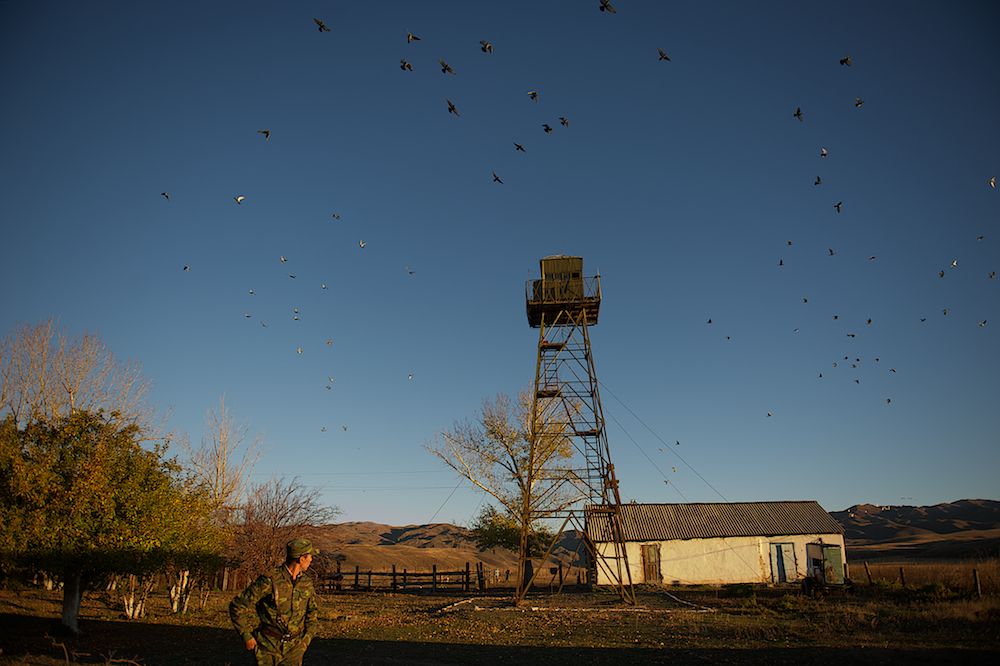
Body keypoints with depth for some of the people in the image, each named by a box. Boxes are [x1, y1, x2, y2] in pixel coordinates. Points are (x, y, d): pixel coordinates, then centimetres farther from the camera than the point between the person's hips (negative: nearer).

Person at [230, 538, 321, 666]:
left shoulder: (306, 583, 1)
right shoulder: (270, 580, -17)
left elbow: (313, 612, 16)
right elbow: (238, 606, -12)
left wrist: (307, 639, 6)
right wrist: (247, 637, -10)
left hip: (293, 647, 3)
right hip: (268, 645, -3)